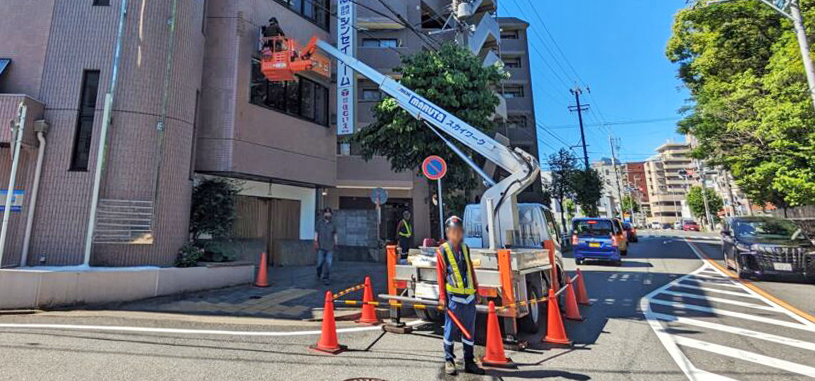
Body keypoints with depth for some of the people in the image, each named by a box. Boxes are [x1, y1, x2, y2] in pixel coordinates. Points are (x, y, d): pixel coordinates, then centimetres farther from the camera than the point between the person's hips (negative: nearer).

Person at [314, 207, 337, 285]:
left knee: (328, 263, -5)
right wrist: (315, 242, -5)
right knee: (320, 262, 4)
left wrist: (335, 244, 14)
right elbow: (316, 232, 4)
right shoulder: (319, 223, 6)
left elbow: (335, 235, 16)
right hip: (321, 247, -1)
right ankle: (319, 274, 33)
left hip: (330, 247, 1)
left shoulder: (333, 225, 10)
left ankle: (326, 278, 2)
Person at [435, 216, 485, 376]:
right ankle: (449, 361, 21)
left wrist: (476, 291, 15)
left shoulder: (465, 248, 11)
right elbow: (440, 275, -6)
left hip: (469, 296, 6)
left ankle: (469, 362, 27)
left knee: (469, 330, 13)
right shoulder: (442, 251, -5)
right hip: (453, 296, -5)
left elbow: (471, 270, 15)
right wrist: (442, 296, -8)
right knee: (451, 329, 5)